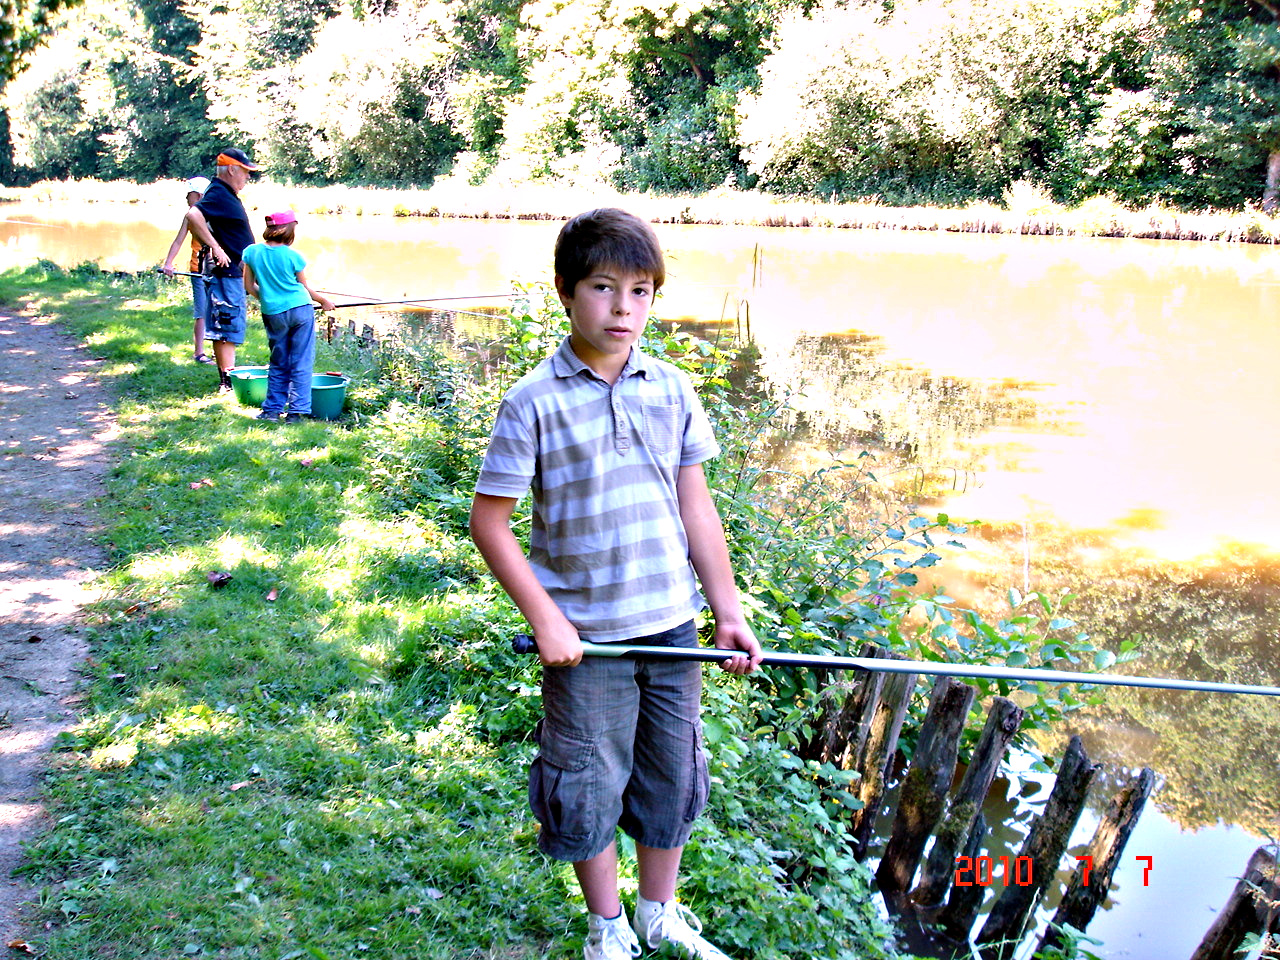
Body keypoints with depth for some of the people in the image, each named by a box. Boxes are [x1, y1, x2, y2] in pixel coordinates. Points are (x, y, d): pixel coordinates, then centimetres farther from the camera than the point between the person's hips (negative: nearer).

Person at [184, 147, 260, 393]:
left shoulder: (228, 194, 15)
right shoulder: (218, 194, -16)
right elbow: (193, 215, -33)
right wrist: (216, 248, -29)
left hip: (234, 273, 10)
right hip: (226, 273, -10)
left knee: (224, 330, 14)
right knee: (228, 330, -7)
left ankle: (227, 381, 20)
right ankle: (228, 383, -4)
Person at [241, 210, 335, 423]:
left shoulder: (251, 252, 1)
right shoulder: (293, 256, -6)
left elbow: (249, 286, 9)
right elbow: (305, 287, 6)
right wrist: (323, 301, 23)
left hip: (273, 314, 3)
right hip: (301, 310, -3)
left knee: (278, 364, 15)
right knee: (301, 363, 2)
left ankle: (272, 409, 13)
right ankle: (297, 411, 0)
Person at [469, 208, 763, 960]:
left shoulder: (672, 391, 1)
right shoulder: (534, 404, -12)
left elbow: (697, 509, 6)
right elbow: (489, 521, -9)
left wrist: (729, 610, 4)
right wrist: (545, 618, -13)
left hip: (672, 624, 4)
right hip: (586, 636, -4)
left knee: (673, 777, 17)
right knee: (588, 787, 10)